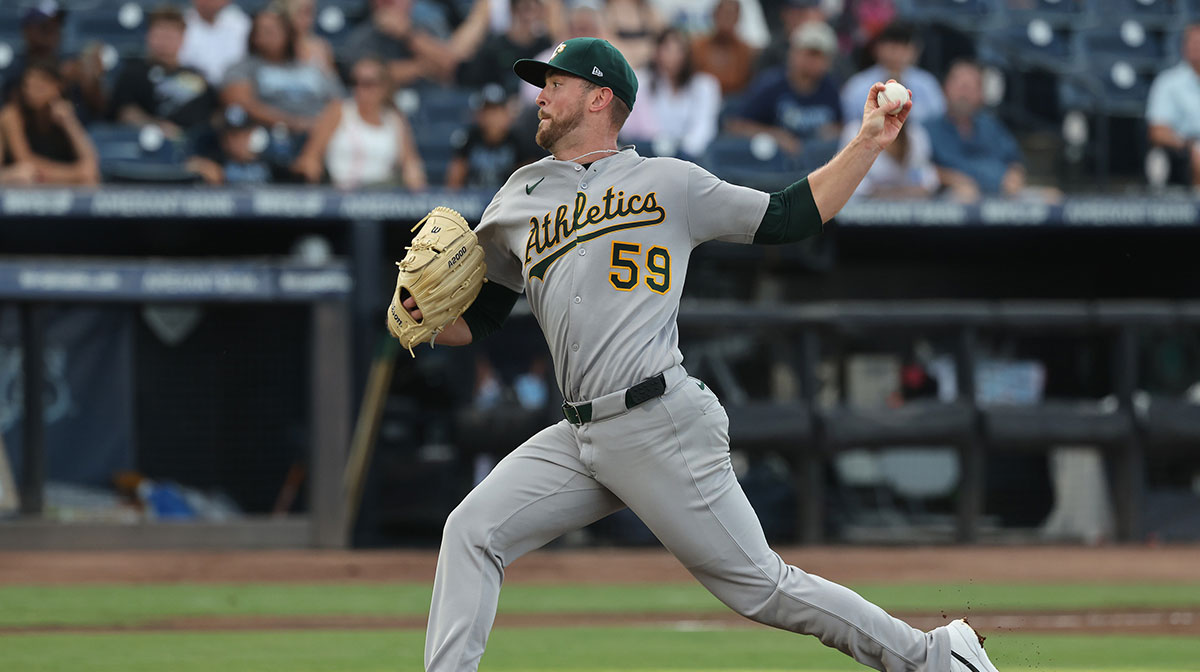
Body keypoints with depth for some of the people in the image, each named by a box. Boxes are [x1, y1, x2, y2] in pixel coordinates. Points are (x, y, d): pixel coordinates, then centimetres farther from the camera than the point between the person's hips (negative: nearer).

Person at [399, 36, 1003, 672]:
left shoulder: (670, 184, 7)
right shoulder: (515, 203, 18)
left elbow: (790, 217, 9)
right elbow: (471, 322, 21)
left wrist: (869, 142, 4)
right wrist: (423, 313, -1)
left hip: (662, 427, -5)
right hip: (579, 440, 5)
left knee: (760, 586, -5)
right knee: (471, 531, -8)